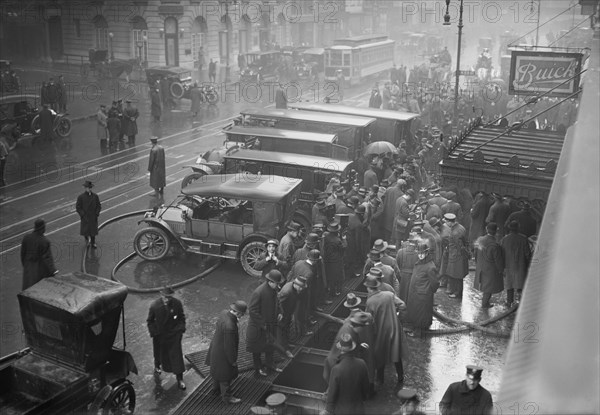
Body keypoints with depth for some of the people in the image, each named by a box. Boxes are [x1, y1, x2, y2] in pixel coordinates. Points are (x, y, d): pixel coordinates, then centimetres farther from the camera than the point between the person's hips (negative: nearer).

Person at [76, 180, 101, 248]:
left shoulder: (95, 196, -6)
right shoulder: (80, 197, -11)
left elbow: (99, 206, 2)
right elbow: (78, 207, -7)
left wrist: (96, 214, -9)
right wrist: (83, 215, -14)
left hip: (93, 217, 1)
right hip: (85, 217, -1)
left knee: (93, 230, 6)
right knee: (84, 231, 8)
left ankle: (93, 243, 21)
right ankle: (87, 237, 41)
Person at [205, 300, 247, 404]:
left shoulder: (224, 312, -17)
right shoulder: (229, 327, -42)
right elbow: (229, 347, -29)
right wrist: (233, 360, -14)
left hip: (216, 347, 9)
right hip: (223, 353, -9)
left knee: (218, 371, 31)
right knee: (226, 376, 16)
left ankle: (216, 389, 54)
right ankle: (227, 396, 38)